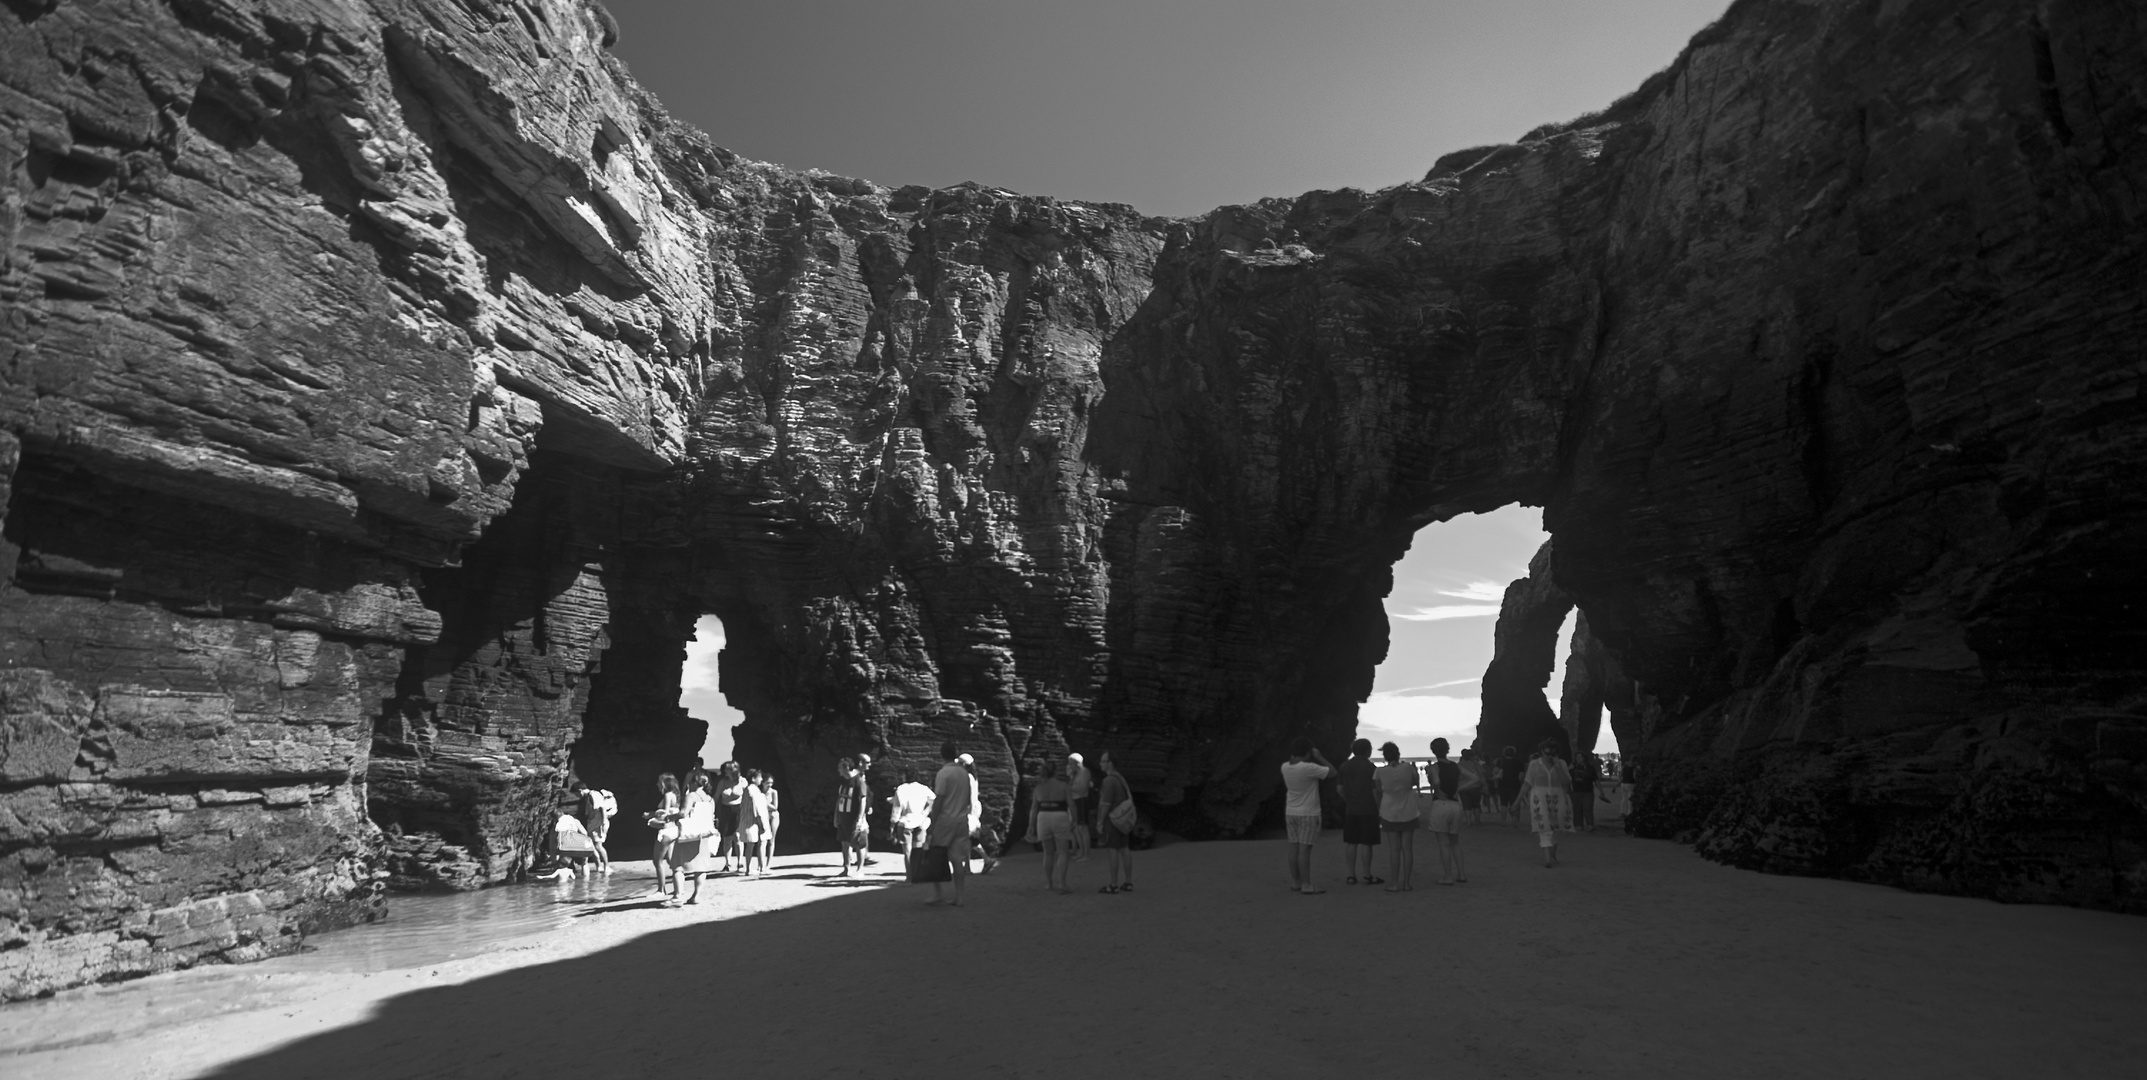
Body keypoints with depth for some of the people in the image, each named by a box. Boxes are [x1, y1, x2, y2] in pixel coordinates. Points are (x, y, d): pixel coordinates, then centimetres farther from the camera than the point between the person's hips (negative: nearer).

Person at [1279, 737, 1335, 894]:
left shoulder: (1285, 767, -1)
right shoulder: (1309, 768, -20)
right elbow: (1332, 772, -12)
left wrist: (1294, 757, 11)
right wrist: (1319, 757, -4)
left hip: (1291, 812, 7)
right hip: (1308, 813, -7)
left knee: (1294, 848, 10)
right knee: (1305, 849, -4)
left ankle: (1295, 882, 15)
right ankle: (1306, 885, 0)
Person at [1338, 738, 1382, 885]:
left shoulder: (1344, 766, 6)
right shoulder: (1371, 768, -10)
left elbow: (1340, 789, 10)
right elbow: (1375, 791, -12)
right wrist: (1380, 808, -2)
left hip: (1350, 810, 5)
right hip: (1368, 810, -5)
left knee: (1351, 843, 7)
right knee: (1366, 844, -1)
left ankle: (1351, 875, 9)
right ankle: (1367, 876, 3)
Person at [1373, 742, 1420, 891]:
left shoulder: (1380, 772, -11)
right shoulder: (1408, 767, -9)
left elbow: (1378, 791, 0)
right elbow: (1414, 783, 8)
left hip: (1390, 814, -1)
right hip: (1408, 813, 1)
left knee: (1394, 849, 3)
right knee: (1407, 848, 7)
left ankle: (1396, 883, 3)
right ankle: (1406, 882, 11)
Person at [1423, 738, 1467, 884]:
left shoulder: (1434, 767, -8)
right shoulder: (1456, 767, 10)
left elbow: (1436, 782, -26)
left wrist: (1440, 793, -7)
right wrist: (1456, 791, 6)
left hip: (1440, 805, -5)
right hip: (1455, 805, 6)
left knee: (1443, 844, 1)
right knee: (1455, 842, 20)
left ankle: (1447, 877, 4)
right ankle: (1461, 873, 18)